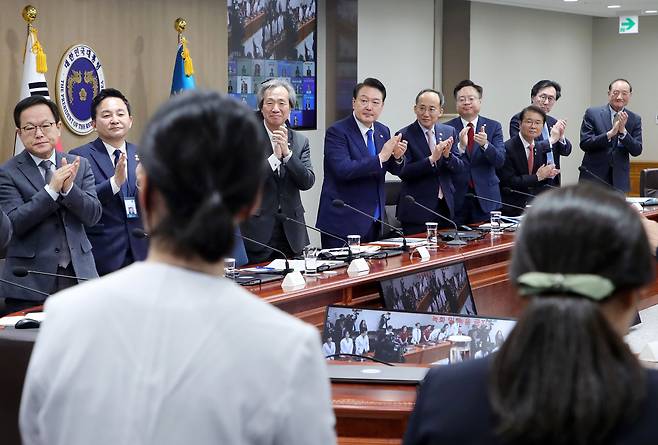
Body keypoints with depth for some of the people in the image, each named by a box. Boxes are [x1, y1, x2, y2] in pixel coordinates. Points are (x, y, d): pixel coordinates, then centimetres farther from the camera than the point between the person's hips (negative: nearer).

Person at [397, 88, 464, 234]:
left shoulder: (450, 132, 7)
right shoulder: (405, 135, -7)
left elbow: (460, 167, 5)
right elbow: (403, 172, -15)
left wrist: (447, 155, -16)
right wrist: (431, 159, -25)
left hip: (446, 206, 4)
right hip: (417, 210, -4)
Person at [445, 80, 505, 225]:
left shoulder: (493, 127, 5)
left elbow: (500, 161, -5)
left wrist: (485, 144, -23)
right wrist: (460, 146, -26)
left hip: (485, 198, 1)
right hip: (456, 199, -1)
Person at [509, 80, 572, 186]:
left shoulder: (553, 122, 15)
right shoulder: (519, 120, -7)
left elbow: (566, 151, 12)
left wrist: (561, 136, -8)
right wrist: (551, 140, -17)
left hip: (553, 181, 6)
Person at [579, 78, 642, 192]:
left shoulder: (635, 119, 5)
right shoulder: (592, 113, -2)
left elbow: (637, 151, -2)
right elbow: (584, 144, -9)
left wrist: (623, 131, -17)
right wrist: (610, 134, -21)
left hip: (619, 181, 2)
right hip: (593, 176, -2)